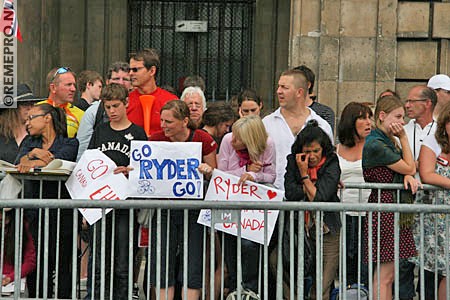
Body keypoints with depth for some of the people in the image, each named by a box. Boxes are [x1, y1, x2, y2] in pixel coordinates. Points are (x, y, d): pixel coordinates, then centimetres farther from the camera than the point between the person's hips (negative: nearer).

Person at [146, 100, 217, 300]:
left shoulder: (203, 140, -5)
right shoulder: (156, 139, -1)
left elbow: (213, 176, 4)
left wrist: (207, 171, -18)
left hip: (193, 208, -2)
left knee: (193, 263, -3)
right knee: (161, 263, 0)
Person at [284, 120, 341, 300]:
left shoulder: (331, 164, -3)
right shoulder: (293, 162, 5)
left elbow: (319, 197, -14)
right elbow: (290, 193, -7)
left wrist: (304, 175, -7)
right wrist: (313, 186, -7)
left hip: (326, 233, -2)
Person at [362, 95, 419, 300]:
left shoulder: (389, 141, 15)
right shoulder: (376, 144, -15)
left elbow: (407, 170, 15)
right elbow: (410, 168, -9)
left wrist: (408, 177, -7)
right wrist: (403, 138, -5)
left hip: (394, 210, 10)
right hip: (384, 209, -10)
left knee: (388, 275, 10)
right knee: (384, 275, -9)